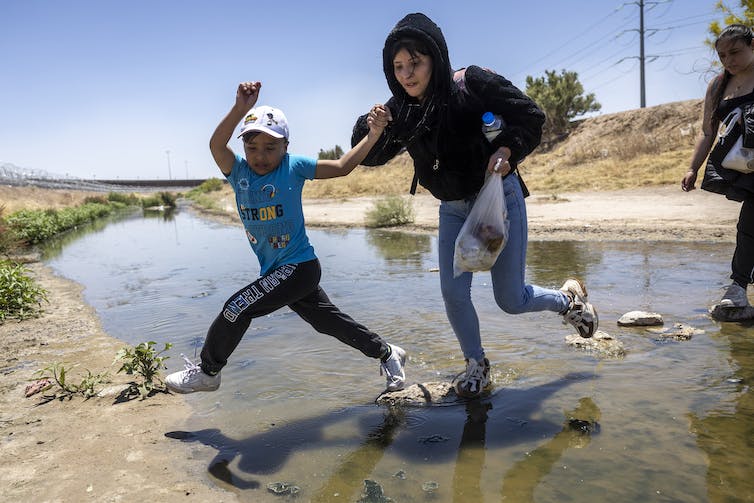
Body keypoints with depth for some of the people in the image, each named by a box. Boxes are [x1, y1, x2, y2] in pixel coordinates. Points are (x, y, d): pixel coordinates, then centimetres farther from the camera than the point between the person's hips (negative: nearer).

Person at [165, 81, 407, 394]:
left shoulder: (294, 167, -9)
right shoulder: (239, 172, 0)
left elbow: (342, 166, -10)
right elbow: (216, 144, -18)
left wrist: (373, 134, -20)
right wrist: (240, 108, -32)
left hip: (299, 266, -6)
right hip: (276, 271, 6)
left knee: (238, 307, -11)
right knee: (331, 323, 16)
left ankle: (207, 371, 13)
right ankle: (387, 353, 34)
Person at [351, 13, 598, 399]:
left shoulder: (473, 85, -22)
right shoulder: (400, 110, -9)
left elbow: (530, 116, -16)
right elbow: (371, 157, -5)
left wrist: (506, 149, -34)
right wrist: (372, 130, -26)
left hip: (500, 198, -4)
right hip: (453, 209, 4)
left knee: (510, 300, 2)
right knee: (453, 293, -1)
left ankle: (568, 298, 35)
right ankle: (476, 365, 24)